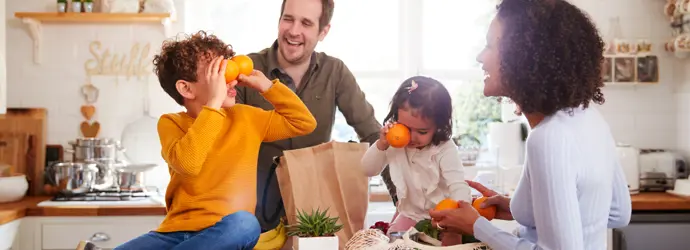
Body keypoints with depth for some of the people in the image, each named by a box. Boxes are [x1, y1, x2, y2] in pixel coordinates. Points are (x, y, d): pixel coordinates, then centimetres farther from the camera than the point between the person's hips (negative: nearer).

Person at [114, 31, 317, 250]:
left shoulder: (245, 117, 10)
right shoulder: (171, 123, 3)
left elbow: (305, 123, 14)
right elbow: (187, 164, -19)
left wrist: (266, 86, 6)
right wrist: (214, 103, -19)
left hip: (228, 232, 2)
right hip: (175, 232, -1)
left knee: (244, 223, -35)